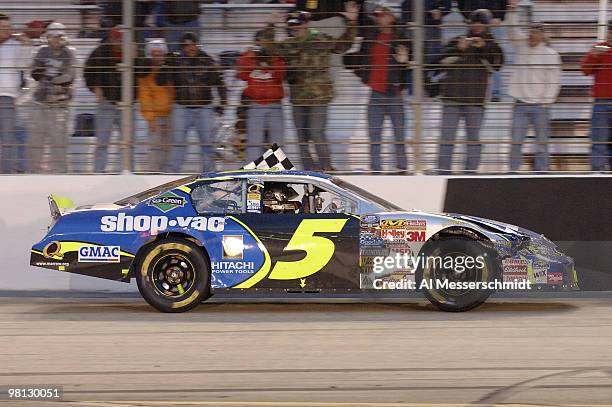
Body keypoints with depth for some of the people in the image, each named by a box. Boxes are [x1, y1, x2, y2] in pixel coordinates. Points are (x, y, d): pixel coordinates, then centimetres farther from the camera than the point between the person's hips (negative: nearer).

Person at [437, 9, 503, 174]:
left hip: (476, 99, 0)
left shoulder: (492, 47, 10)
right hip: (452, 96, 0)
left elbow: (495, 66, -7)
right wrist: (459, 49, -12)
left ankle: (471, 173, 3)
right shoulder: (456, 41, 12)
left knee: (473, 137, 0)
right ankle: (443, 172, 0)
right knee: (447, 136, -2)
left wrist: (483, 48, -17)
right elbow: (445, 62, 1)